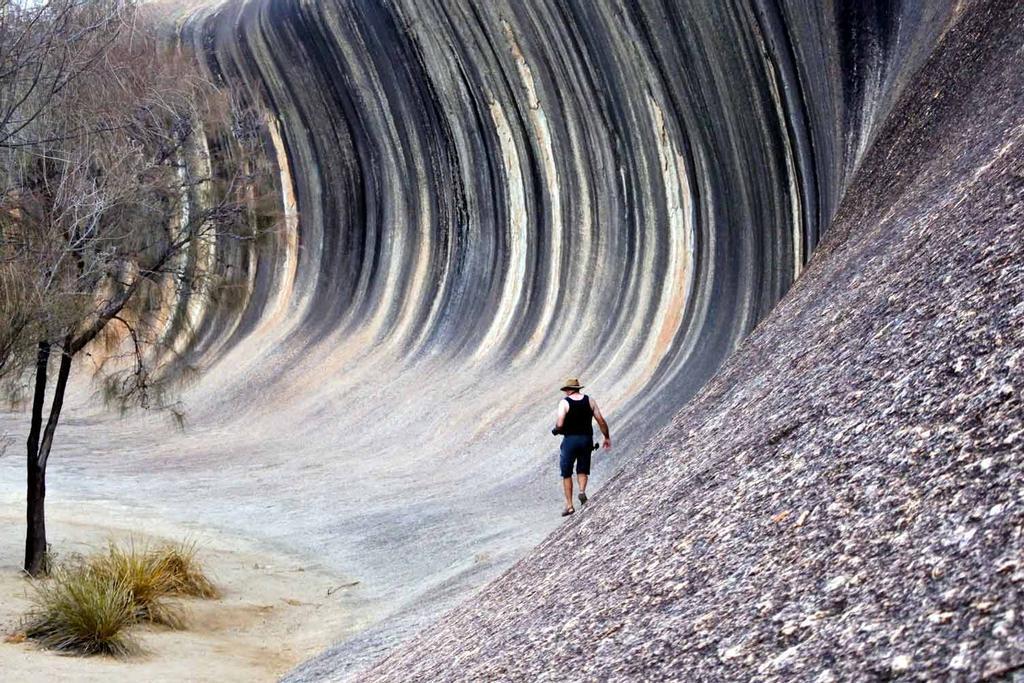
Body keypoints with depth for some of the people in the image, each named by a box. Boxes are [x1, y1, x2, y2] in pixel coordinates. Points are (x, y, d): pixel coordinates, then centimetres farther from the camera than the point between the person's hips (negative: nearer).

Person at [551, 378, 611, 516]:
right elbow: (601, 421, 2)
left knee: (566, 474, 10)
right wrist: (607, 437, 13)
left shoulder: (564, 402, -5)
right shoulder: (590, 401, 5)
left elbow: (559, 424, -15)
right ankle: (582, 491, -12)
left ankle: (569, 505, 7)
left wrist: (556, 429, 7)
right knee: (582, 470, 18)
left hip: (570, 439, -3)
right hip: (586, 439, 3)